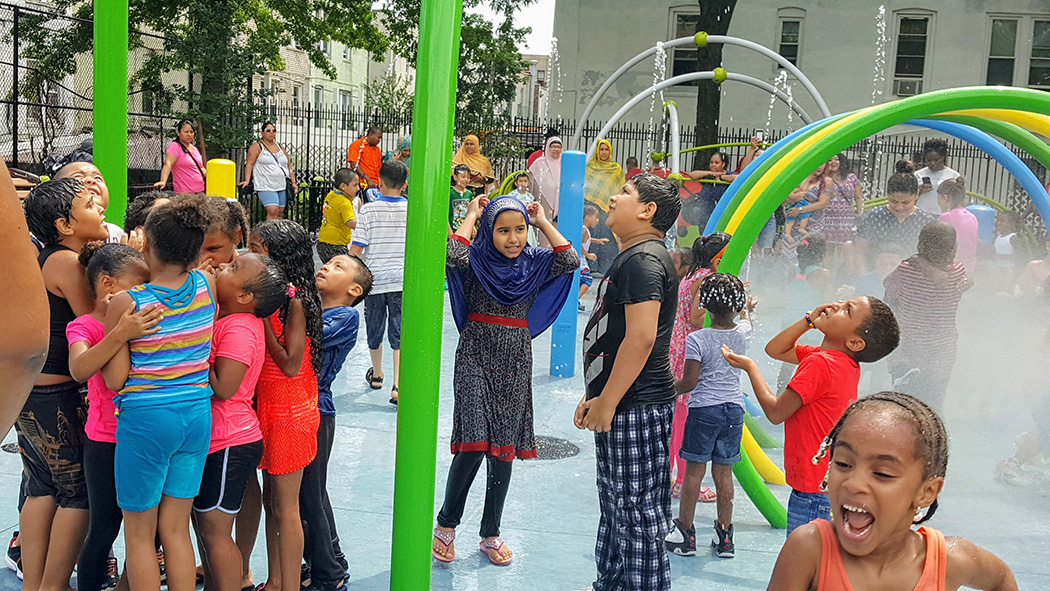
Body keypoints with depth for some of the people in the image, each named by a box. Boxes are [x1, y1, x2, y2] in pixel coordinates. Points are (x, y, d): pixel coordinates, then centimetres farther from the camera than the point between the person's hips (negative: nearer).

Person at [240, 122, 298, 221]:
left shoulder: (280, 148, 18)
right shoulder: (257, 147, 2)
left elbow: (289, 166, 20)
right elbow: (249, 164, -6)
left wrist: (293, 183, 12)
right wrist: (247, 180, -18)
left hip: (282, 186, 6)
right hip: (266, 187, -6)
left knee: (280, 212, 3)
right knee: (273, 211, -20)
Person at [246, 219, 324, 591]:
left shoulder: (295, 301, -18)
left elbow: (290, 365, -22)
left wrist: (261, 317, -19)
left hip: (290, 413, -9)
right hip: (267, 407, 9)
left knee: (285, 507, 0)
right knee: (271, 500, 16)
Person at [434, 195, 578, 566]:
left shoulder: (534, 263, 4)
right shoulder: (476, 259, -4)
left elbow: (570, 261, -13)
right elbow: (453, 255, -27)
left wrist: (544, 223, -5)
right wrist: (471, 216, -13)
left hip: (515, 361, 4)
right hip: (477, 355, -4)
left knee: (505, 446, 7)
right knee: (473, 443, -13)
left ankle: (491, 534, 20)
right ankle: (446, 524, 9)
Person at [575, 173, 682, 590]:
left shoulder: (643, 259, -16)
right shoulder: (632, 257, 18)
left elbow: (641, 338, -25)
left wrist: (606, 403, -21)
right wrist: (596, 397, 21)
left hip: (636, 408, -11)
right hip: (621, 404, 11)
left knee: (636, 511, -3)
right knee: (616, 507, 20)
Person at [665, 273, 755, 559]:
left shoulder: (697, 339, -14)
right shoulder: (743, 334, 0)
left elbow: (689, 382, -13)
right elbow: (745, 322, 26)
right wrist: (747, 309, 48)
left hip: (703, 408, -4)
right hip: (734, 409, 4)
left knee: (694, 471, 4)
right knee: (723, 472, 10)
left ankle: (684, 534, 11)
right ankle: (724, 537, 16)